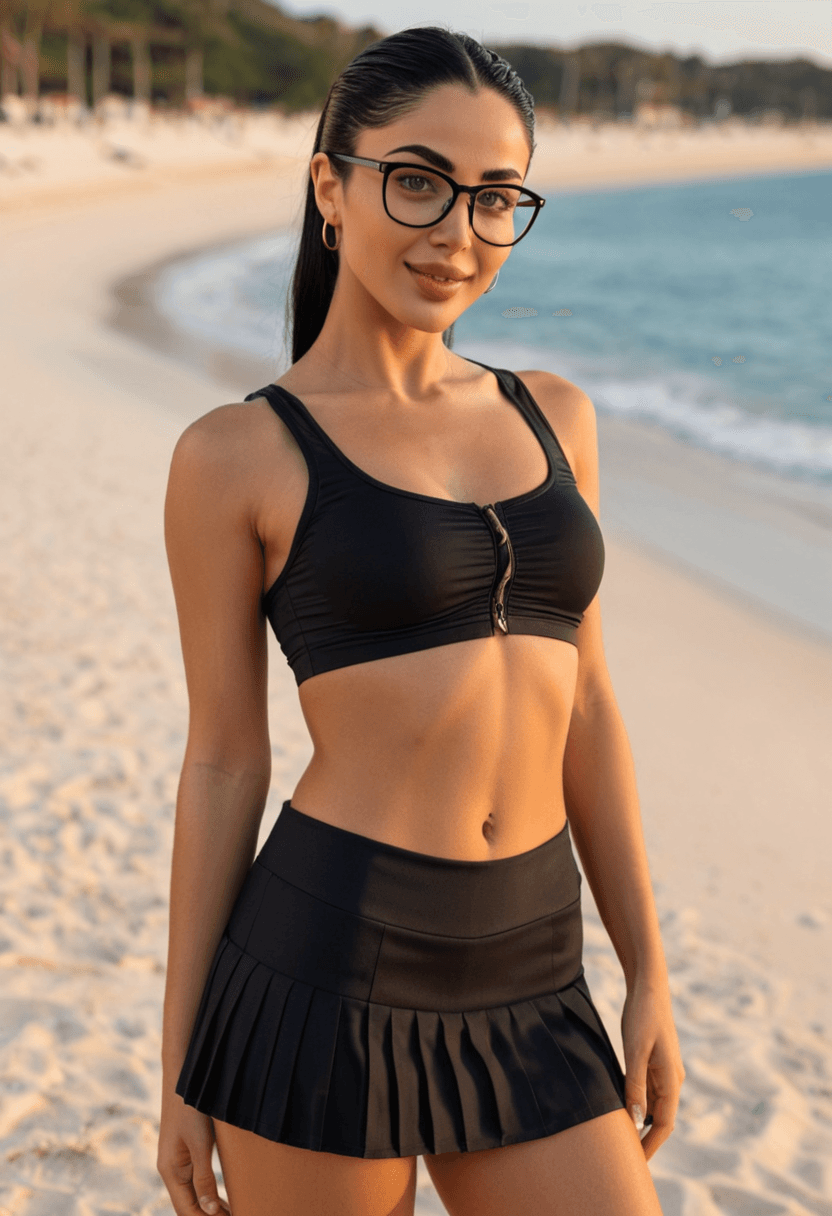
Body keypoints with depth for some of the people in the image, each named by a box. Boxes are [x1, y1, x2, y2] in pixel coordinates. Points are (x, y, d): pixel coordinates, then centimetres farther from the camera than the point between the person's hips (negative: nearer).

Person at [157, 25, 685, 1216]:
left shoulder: (551, 414, 9)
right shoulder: (237, 457, -4)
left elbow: (584, 704, 12)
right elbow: (224, 761, 0)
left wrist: (649, 972, 9)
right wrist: (180, 1067, 2)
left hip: (529, 996, 5)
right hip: (328, 978, -4)